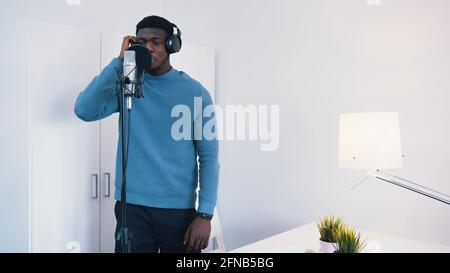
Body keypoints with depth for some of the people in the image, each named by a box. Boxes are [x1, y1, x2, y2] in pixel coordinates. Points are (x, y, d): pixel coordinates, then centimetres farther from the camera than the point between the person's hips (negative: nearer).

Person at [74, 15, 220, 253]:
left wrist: (205, 214, -10)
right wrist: (119, 61, -12)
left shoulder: (195, 92, -2)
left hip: (180, 209, 0)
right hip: (132, 207, 1)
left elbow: (209, 158, -4)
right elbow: (84, 111, -14)